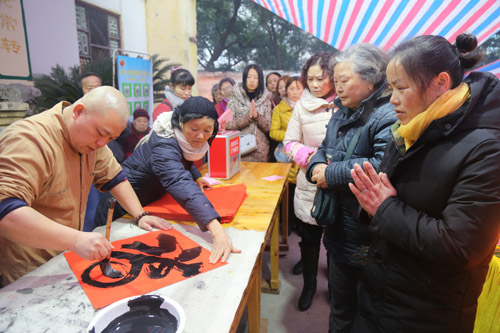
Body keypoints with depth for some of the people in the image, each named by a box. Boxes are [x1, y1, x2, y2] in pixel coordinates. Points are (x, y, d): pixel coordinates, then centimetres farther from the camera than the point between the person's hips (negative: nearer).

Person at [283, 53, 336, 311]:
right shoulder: (302, 106, 0)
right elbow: (289, 142, 3)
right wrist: (310, 156, -14)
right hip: (309, 184, 2)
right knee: (308, 237, 14)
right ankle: (309, 284, 39)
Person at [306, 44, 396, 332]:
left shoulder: (388, 117, -20)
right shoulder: (341, 114, 10)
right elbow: (325, 149, 17)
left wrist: (332, 173, -24)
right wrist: (317, 165, -6)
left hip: (367, 237, -8)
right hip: (338, 227, 8)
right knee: (340, 301, 26)